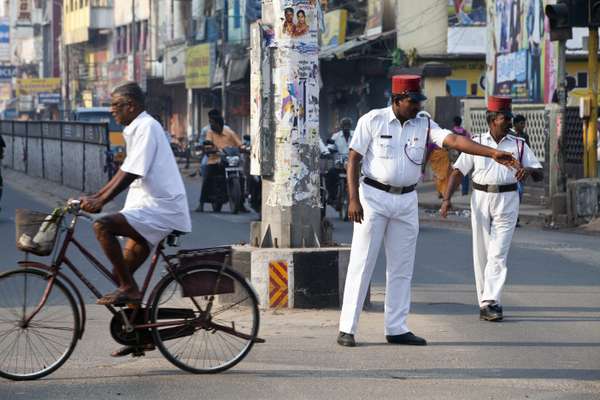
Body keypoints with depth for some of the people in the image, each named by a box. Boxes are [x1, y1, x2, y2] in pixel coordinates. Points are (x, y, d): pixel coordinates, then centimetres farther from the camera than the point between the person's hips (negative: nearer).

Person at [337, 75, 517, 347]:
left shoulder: (424, 126, 3)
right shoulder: (372, 121, -6)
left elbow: (454, 140, -10)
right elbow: (353, 160, -5)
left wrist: (493, 153, -24)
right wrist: (353, 199, -15)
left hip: (406, 201, 4)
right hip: (373, 197, -4)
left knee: (401, 268, 6)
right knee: (361, 264, -5)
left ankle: (396, 329, 12)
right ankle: (347, 330, -3)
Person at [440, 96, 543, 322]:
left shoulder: (518, 145, 9)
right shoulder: (476, 143, 8)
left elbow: (540, 175, 6)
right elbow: (458, 171, 5)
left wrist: (528, 169, -19)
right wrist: (447, 198, -7)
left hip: (507, 201, -1)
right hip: (480, 199, 1)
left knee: (498, 253, -10)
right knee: (481, 253, 3)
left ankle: (490, 302, -16)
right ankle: (486, 302, 10)